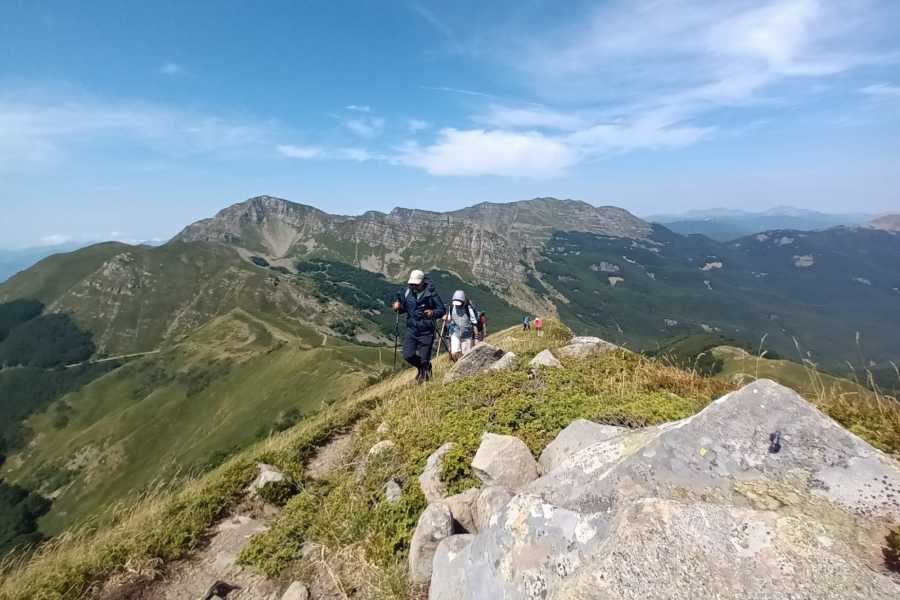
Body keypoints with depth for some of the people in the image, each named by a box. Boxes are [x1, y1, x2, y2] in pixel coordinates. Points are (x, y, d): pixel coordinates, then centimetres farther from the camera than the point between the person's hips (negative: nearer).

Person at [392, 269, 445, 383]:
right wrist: (398, 306, -9)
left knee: (424, 359, 2)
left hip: (426, 332, -3)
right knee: (408, 356, -6)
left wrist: (433, 313, -27)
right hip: (411, 330, 4)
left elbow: (442, 310, -7)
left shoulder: (431, 293, -11)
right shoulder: (407, 292, 1)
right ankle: (421, 368, 27)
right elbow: (403, 309, 14)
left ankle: (425, 370, 37)